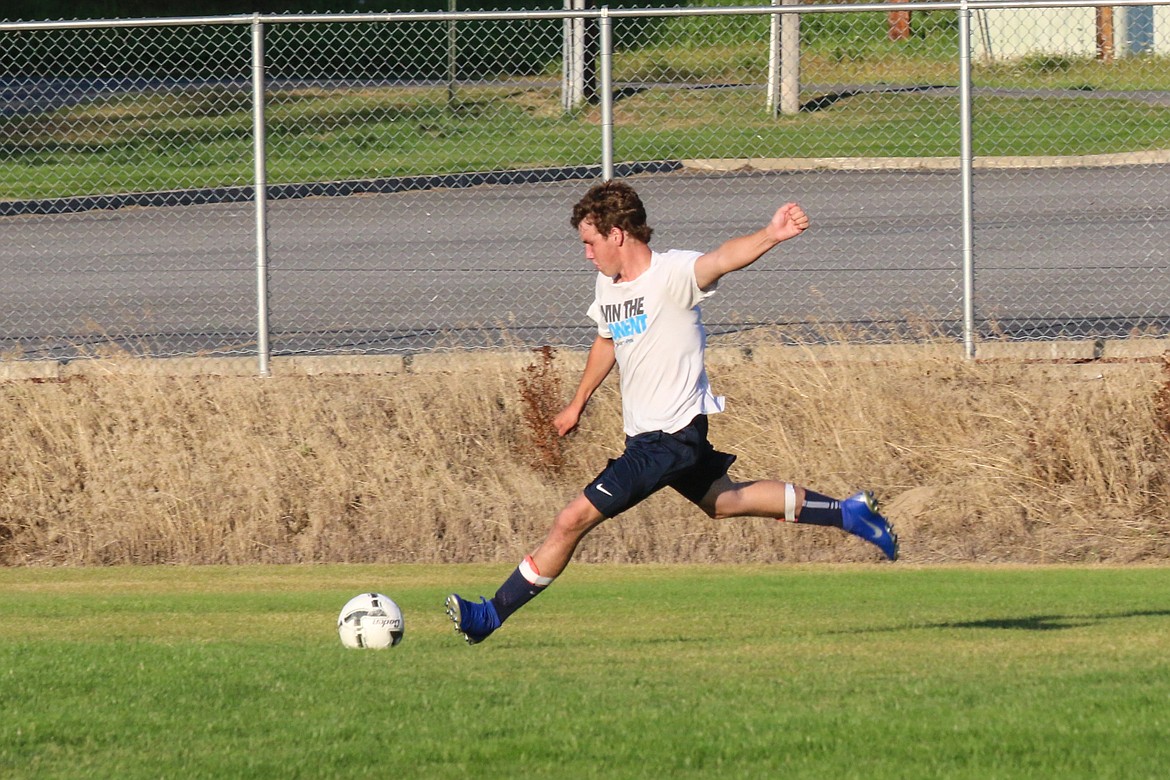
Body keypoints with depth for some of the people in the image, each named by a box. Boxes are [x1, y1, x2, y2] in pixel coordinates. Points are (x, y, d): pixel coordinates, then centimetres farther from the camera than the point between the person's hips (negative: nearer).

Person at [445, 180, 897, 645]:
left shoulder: (672, 275, -20)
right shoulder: (608, 285, 5)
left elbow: (723, 259, -39)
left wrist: (771, 236, -59)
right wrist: (578, 403, 34)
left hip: (673, 436, -10)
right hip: (644, 433, 10)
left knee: (574, 519, -11)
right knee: (723, 501, 28)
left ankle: (493, 614, -3)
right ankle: (847, 513, 40)